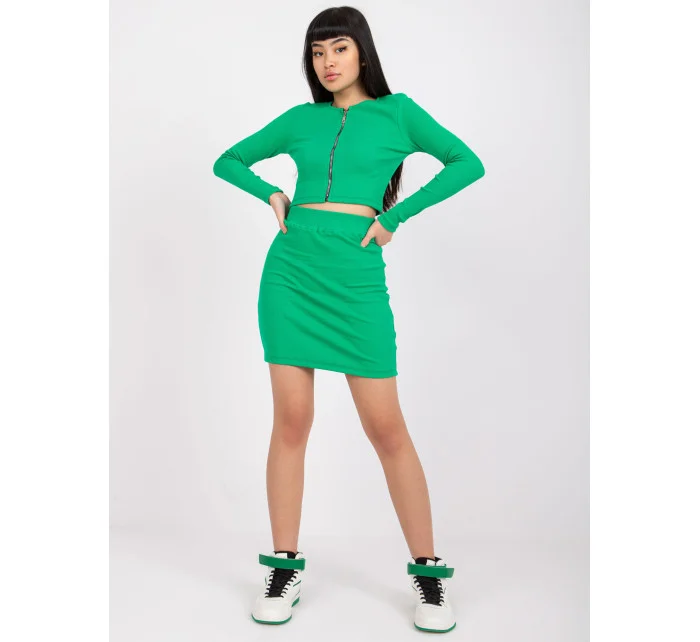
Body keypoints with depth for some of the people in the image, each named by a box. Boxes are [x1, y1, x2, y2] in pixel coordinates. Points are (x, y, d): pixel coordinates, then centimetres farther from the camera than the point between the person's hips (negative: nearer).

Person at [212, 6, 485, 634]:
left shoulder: (396, 110, 8)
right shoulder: (300, 118, 14)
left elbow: (467, 163, 1)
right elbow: (228, 161, 23)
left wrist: (394, 216, -4)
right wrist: (272, 194, 4)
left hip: (356, 280, -2)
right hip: (292, 271, 3)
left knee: (386, 426, -3)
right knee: (292, 422, 2)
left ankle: (429, 573, 11)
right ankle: (285, 568, 15)